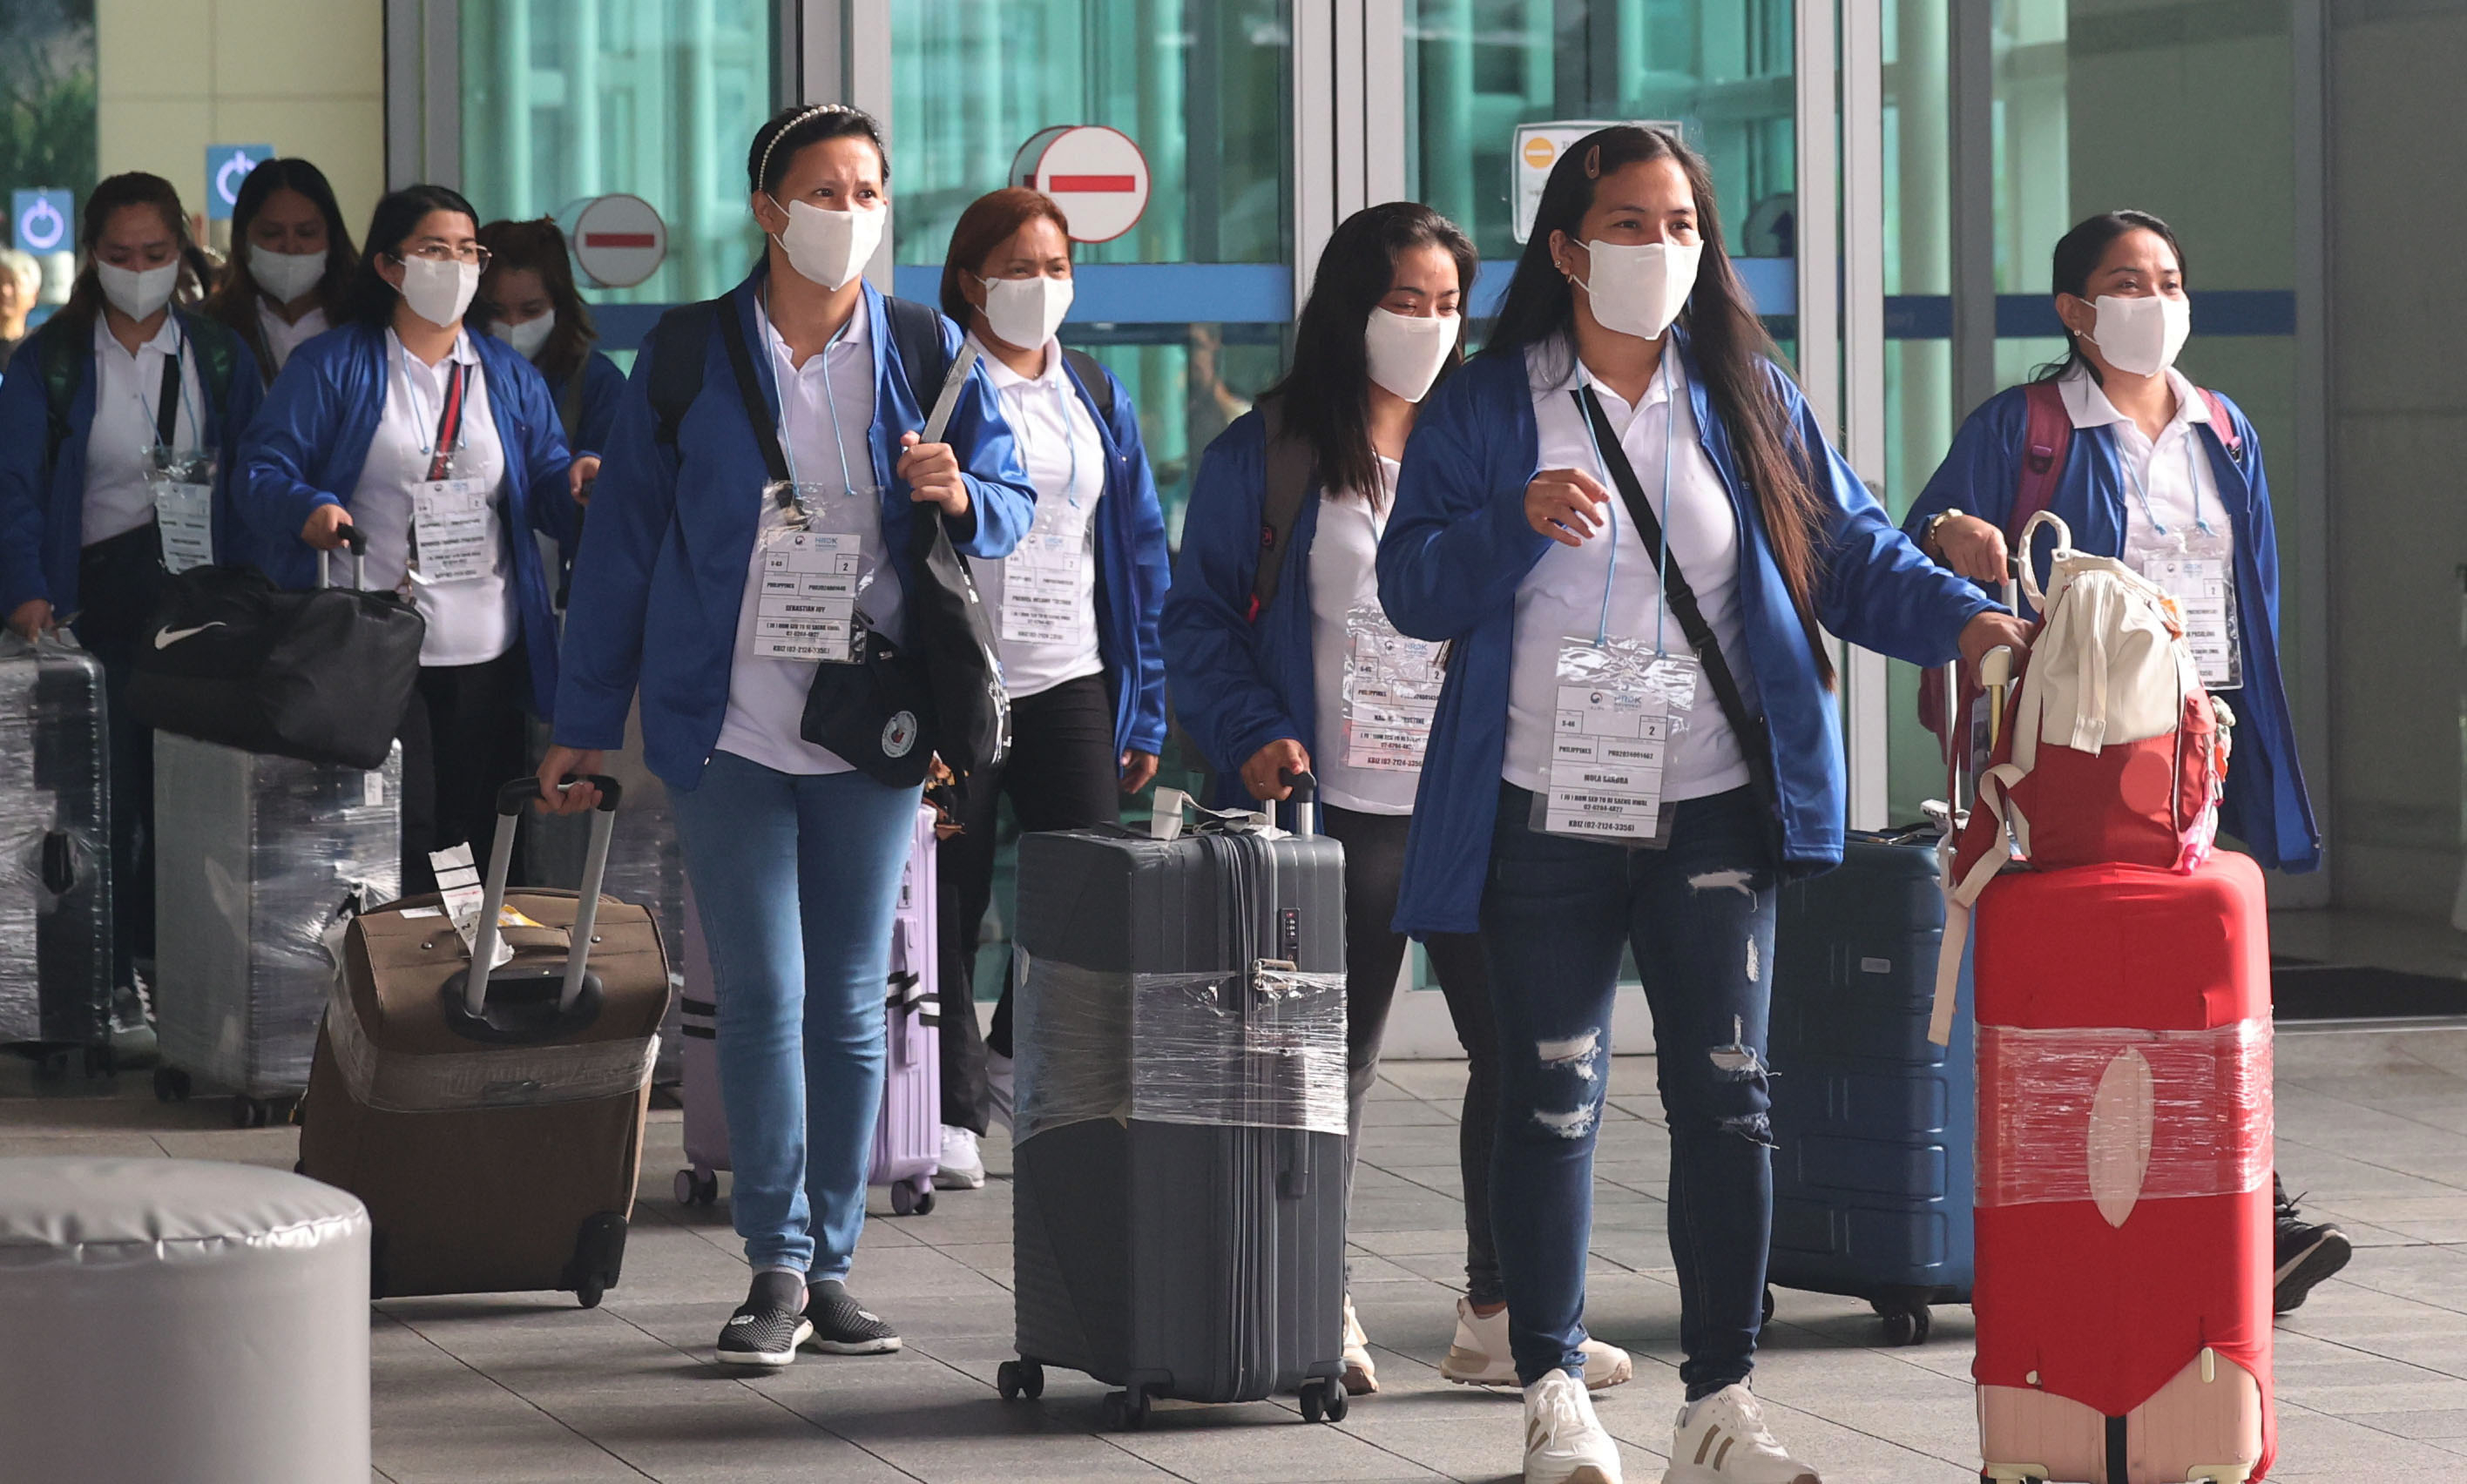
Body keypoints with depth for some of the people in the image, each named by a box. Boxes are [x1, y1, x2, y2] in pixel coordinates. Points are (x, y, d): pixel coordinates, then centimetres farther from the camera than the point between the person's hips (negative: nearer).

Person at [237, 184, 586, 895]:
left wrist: (574, 484, -14)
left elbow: (544, 483, 11)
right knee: (398, 837, -9)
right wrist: (309, 509, -24)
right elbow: (262, 471, -3)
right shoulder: (330, 367, 3)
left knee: (481, 836, 6)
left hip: (488, 653, 4)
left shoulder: (509, 375, 15)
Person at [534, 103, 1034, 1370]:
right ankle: (777, 1266, 0)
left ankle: (831, 1264, 13)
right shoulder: (688, 355, 2)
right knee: (761, 996, -4)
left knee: (850, 999, 6)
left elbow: (1013, 498, 8)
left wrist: (959, 496, -17)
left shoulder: (926, 350, 5)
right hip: (729, 724, -2)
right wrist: (585, 723, 4)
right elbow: (623, 540, 5)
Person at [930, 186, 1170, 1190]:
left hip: (1071, 685, 4)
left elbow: (1140, 554, 15)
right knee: (951, 900, 1)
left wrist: (1146, 711, 10)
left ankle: (1016, 1058, 18)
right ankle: (952, 1110, 11)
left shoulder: (1096, 396, 14)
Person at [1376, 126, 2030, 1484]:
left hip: (1712, 810, 1)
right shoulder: (1485, 409, 3)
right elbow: (1412, 587, -1)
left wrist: (1963, 617, -12)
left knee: (1725, 1092, -2)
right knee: (1550, 1101, 3)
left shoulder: (1747, 399, 9)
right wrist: (1519, 522, -19)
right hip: (1544, 812, -1)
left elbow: (1847, 548, 5)